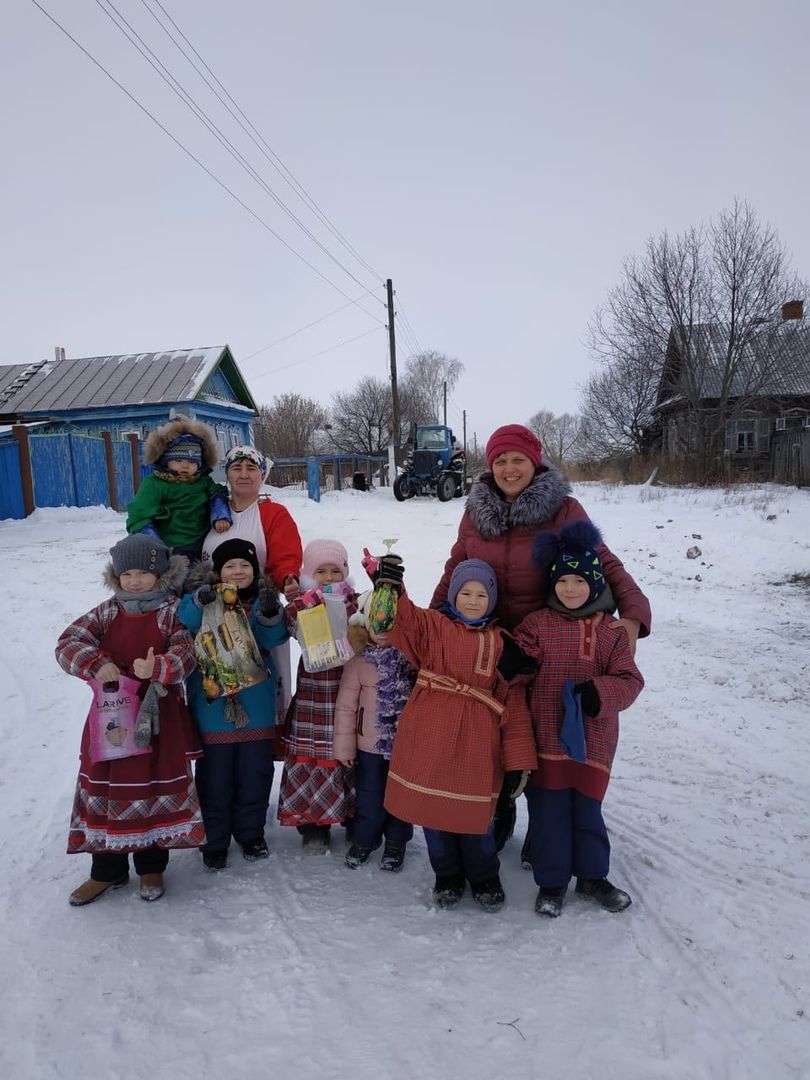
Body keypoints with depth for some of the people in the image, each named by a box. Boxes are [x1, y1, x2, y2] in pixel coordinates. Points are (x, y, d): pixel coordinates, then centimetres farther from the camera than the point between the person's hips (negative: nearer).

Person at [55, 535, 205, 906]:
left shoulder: (174, 611, -6)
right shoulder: (107, 612, 4)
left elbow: (186, 655, -17)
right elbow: (68, 642, -4)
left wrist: (157, 667, -37)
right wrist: (96, 664, -23)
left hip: (158, 717, -3)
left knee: (155, 789, 8)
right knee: (104, 787, 10)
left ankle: (151, 867, 28)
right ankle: (107, 870, 28)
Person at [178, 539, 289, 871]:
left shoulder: (262, 600, 3)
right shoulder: (205, 599, -2)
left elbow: (273, 636, -14)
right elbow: (185, 622, -22)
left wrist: (270, 612, -34)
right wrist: (201, 601, -41)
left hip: (255, 706, 2)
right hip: (213, 704, -2)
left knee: (255, 773, 12)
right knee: (215, 777, 7)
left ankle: (251, 833, 32)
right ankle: (214, 840, 25)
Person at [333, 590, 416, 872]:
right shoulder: (359, 662, -10)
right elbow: (346, 705, -5)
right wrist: (344, 746, -3)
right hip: (370, 744, 0)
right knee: (369, 798, 12)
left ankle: (396, 844, 37)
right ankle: (363, 841, 38)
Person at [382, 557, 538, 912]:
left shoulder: (502, 644, 7)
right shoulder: (433, 626, 6)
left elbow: (514, 704, 5)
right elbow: (402, 620, -13)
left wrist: (519, 760, 1)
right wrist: (390, 588, -34)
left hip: (476, 746, 0)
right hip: (430, 740, 0)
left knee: (476, 814, 9)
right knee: (433, 810, 11)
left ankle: (485, 880, 35)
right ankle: (447, 877, 35)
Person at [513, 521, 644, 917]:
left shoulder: (612, 631, 0)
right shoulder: (537, 624, -1)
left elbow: (629, 680, -4)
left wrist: (599, 693, -20)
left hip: (592, 739, 1)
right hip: (546, 736, 0)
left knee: (587, 808, 16)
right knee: (548, 810, 8)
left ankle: (592, 875, 37)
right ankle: (551, 881, 26)